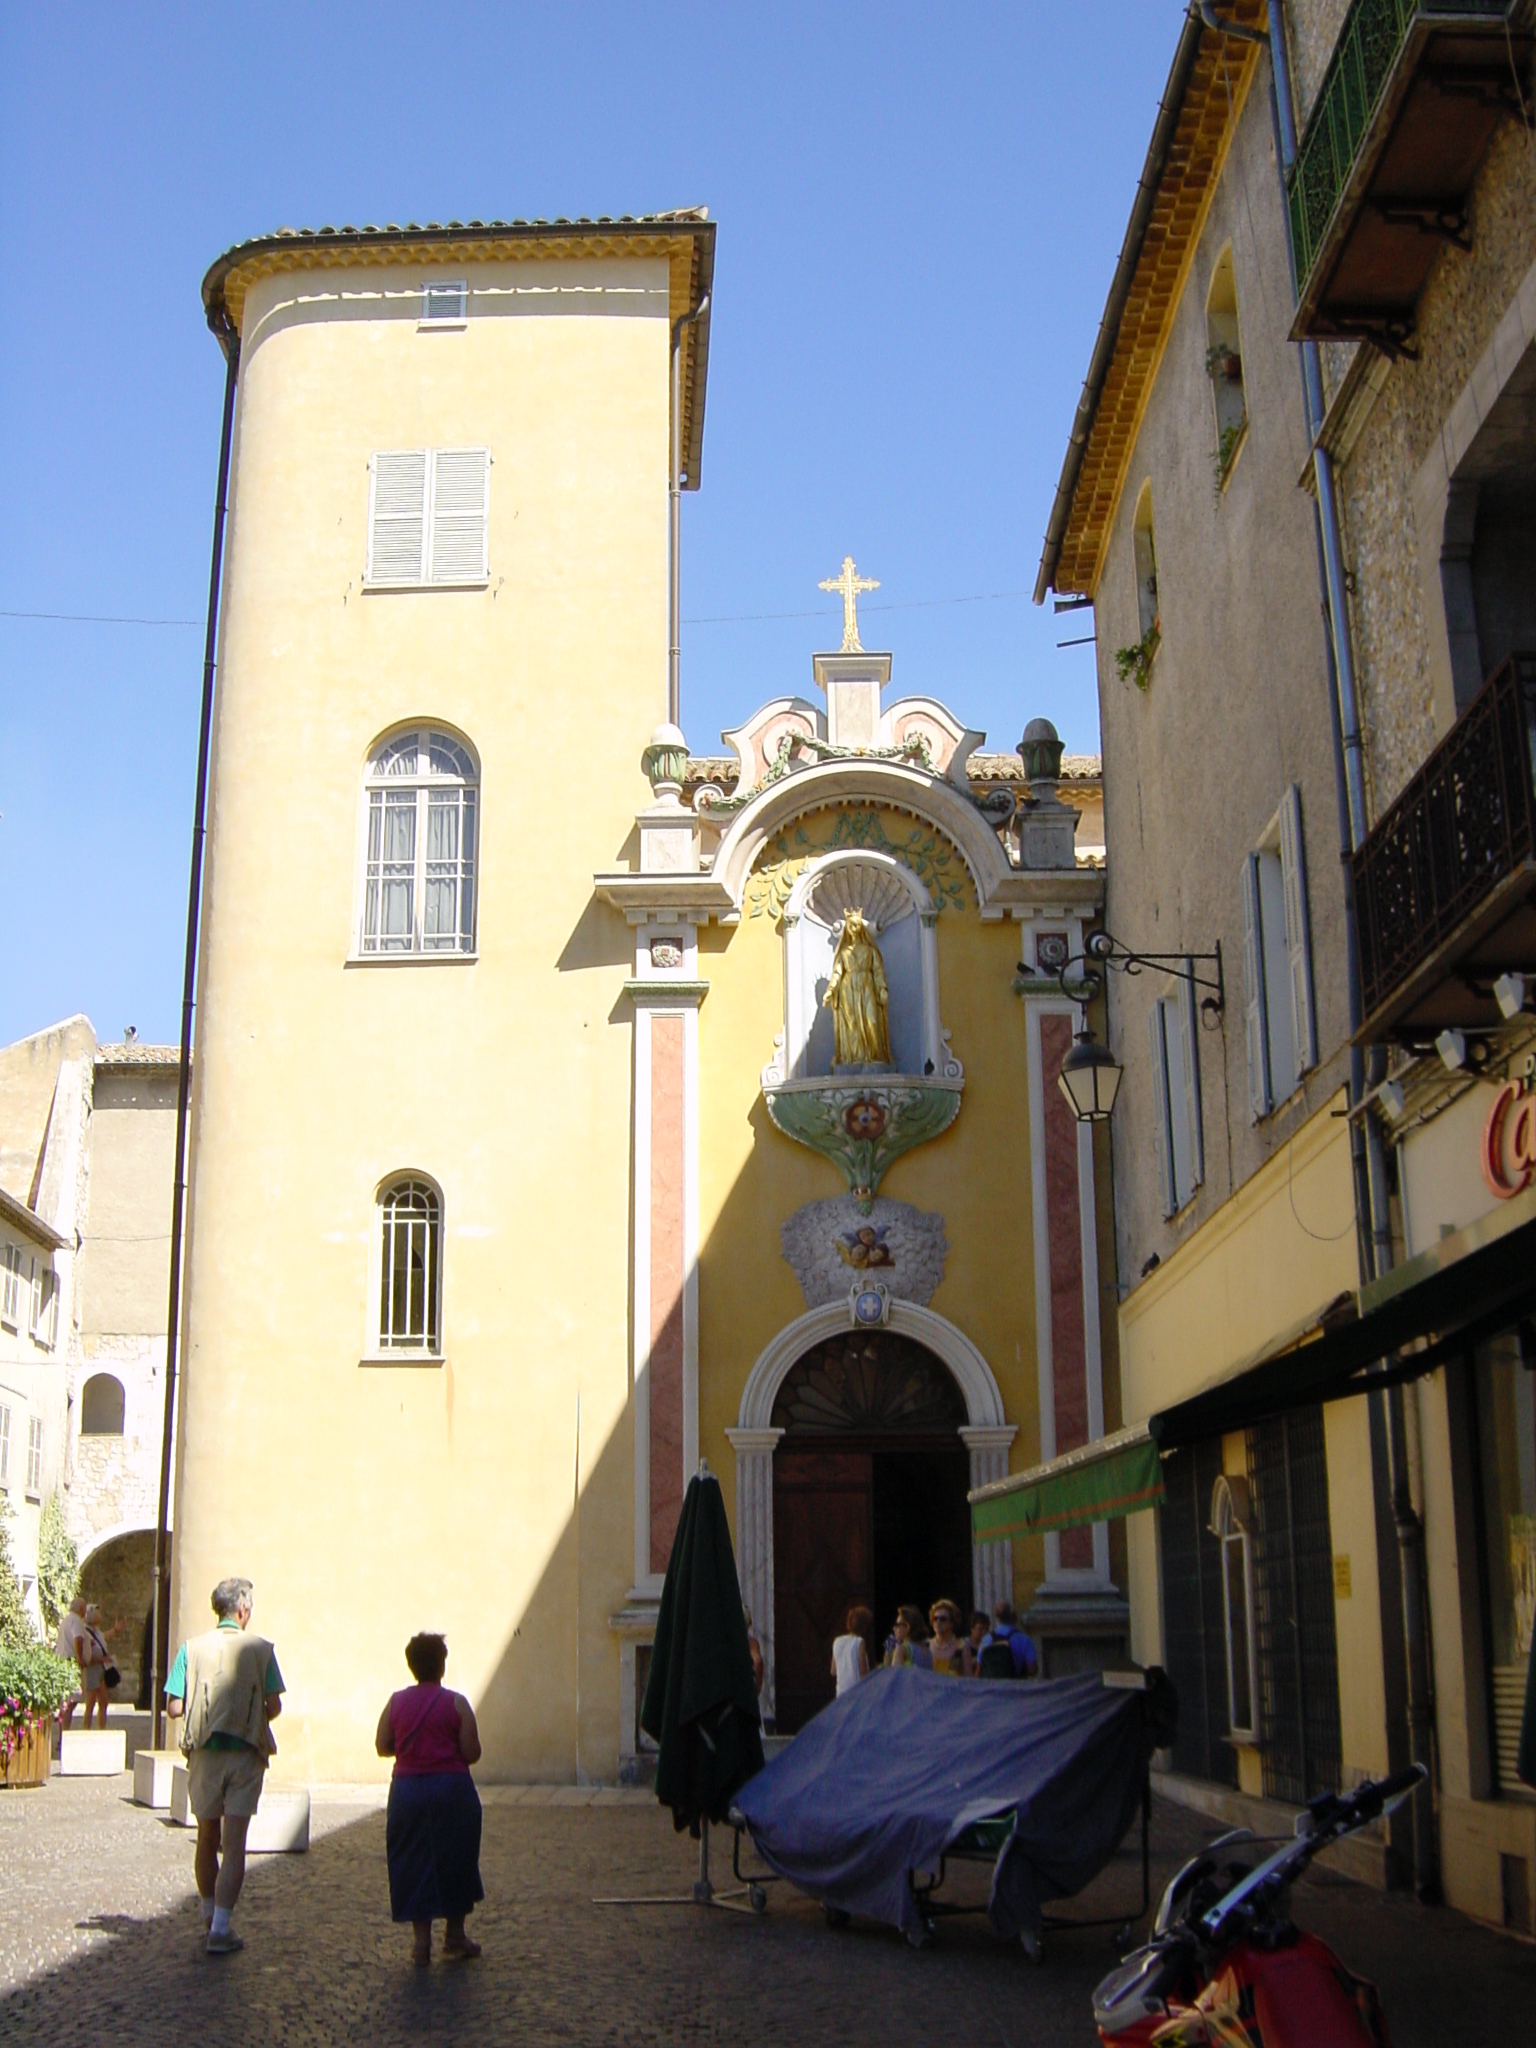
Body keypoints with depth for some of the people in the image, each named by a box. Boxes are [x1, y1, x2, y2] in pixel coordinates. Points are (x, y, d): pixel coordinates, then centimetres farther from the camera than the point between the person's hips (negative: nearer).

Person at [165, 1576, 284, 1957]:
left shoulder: (192, 1648, -1)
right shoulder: (260, 1649, -5)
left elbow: (174, 1707, -5)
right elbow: (274, 1706, -6)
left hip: (204, 1753, 2)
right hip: (246, 1754, -2)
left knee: (207, 1840, 18)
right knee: (233, 1846, -1)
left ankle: (210, 1915, 32)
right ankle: (220, 1928, -8)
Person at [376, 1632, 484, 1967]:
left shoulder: (396, 1702, -1)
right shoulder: (456, 1703, -8)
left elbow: (382, 1746, 5)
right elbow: (472, 1753, -8)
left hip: (407, 1790, 2)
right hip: (451, 1789, -2)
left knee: (413, 1863, 9)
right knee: (454, 1859, 13)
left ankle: (422, 1940, 6)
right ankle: (455, 1935, 22)